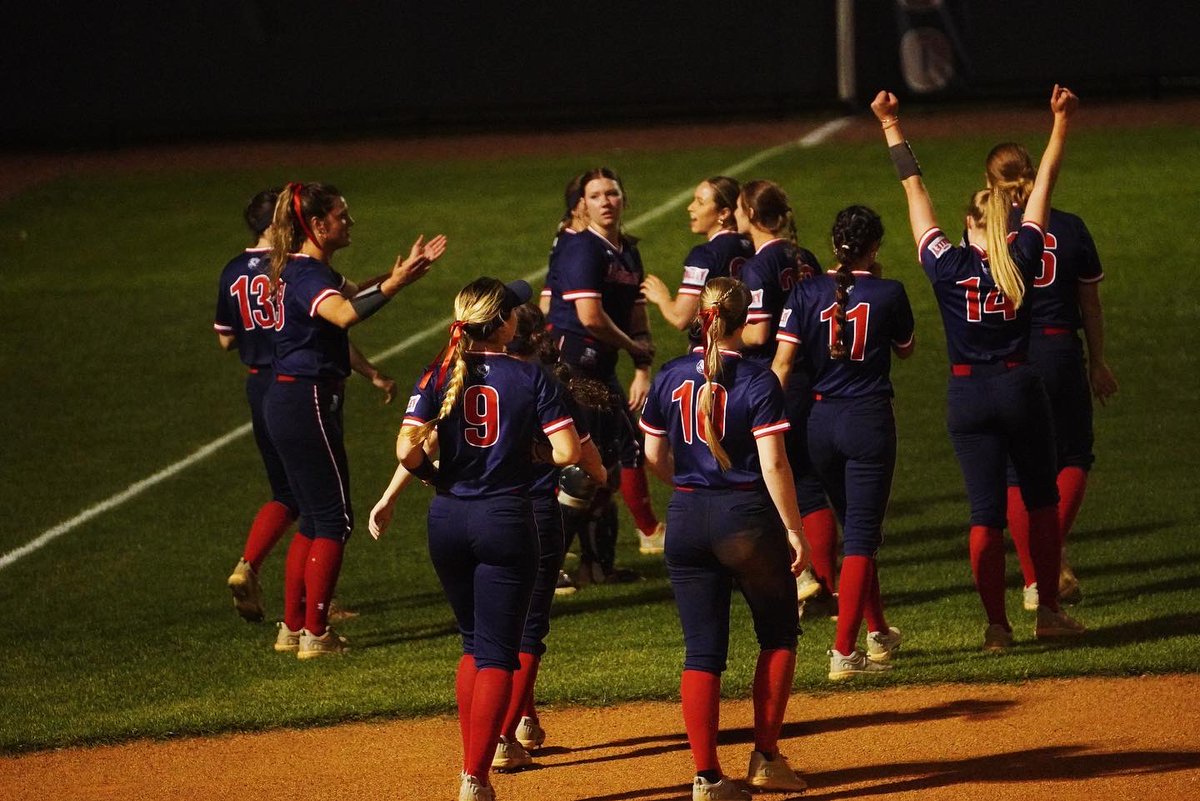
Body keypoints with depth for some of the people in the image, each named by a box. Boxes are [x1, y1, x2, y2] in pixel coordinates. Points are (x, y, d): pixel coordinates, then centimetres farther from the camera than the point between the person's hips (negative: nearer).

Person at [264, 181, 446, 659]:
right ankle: (314, 633, -3)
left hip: (290, 404, 10)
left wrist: (405, 270, 24)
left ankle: (292, 628, 18)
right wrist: (394, 284, -47)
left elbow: (350, 295, 32)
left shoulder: (304, 270, 14)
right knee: (334, 518, -4)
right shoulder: (307, 274, -17)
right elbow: (345, 314, -37)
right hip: (306, 404, -10)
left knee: (313, 518, 15)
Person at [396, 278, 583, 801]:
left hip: (447, 522, 3)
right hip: (506, 520, -3)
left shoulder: (439, 377, -1)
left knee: (474, 642, 21)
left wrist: (429, 473, 10)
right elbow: (566, 452, -12)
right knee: (497, 652, 1)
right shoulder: (530, 378, -6)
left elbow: (407, 449, -11)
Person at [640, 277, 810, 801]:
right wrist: (794, 529, -7)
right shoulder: (757, 382, -10)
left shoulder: (670, 379, 2)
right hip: (746, 516, -4)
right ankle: (766, 757, 13)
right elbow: (773, 465, -14)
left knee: (702, 649, 6)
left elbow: (655, 457, 9)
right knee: (778, 634, 16)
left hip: (686, 521, 4)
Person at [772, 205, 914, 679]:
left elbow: (783, 360, -9)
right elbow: (905, 350, 13)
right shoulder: (888, 293, -6)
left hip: (821, 422, 3)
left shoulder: (807, 292, -2)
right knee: (861, 536, -2)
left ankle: (877, 633, 34)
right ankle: (844, 652, -11)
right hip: (869, 421, -3)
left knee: (856, 529, 21)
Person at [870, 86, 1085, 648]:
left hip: (966, 397, 0)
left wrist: (891, 128, 7)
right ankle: (1047, 609, 16)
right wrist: (1060, 122, 8)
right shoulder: (1021, 260, -5)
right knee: (1041, 499, 15)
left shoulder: (947, 266, -6)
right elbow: (1044, 185, 1)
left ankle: (996, 623, 0)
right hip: (1019, 388, 0)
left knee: (986, 511, 2)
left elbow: (915, 191, 0)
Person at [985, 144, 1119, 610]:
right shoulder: (1070, 229, 0)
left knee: (1016, 470, 9)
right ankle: (1055, 551, -8)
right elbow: (1090, 305, 6)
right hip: (1060, 352, 0)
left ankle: (1033, 581, 10)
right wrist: (1097, 364, 18)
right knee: (1074, 457, 16)